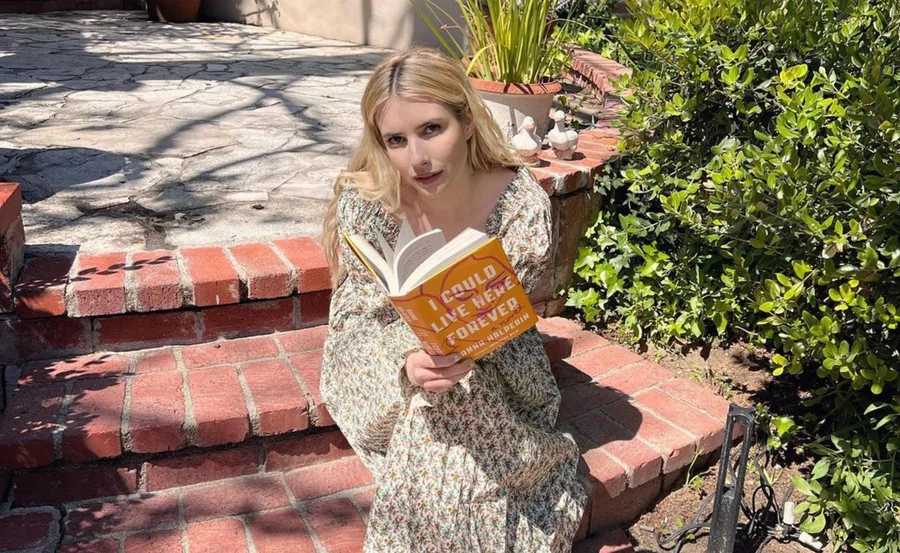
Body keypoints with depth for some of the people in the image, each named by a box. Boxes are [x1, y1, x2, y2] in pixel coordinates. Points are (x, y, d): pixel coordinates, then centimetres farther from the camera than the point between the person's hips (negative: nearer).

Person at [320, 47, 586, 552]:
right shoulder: (365, 202, -22)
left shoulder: (522, 202, -20)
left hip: (490, 365, 1)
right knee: (425, 452, -24)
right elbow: (359, 316, -14)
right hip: (389, 362, 0)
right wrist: (410, 355, -35)